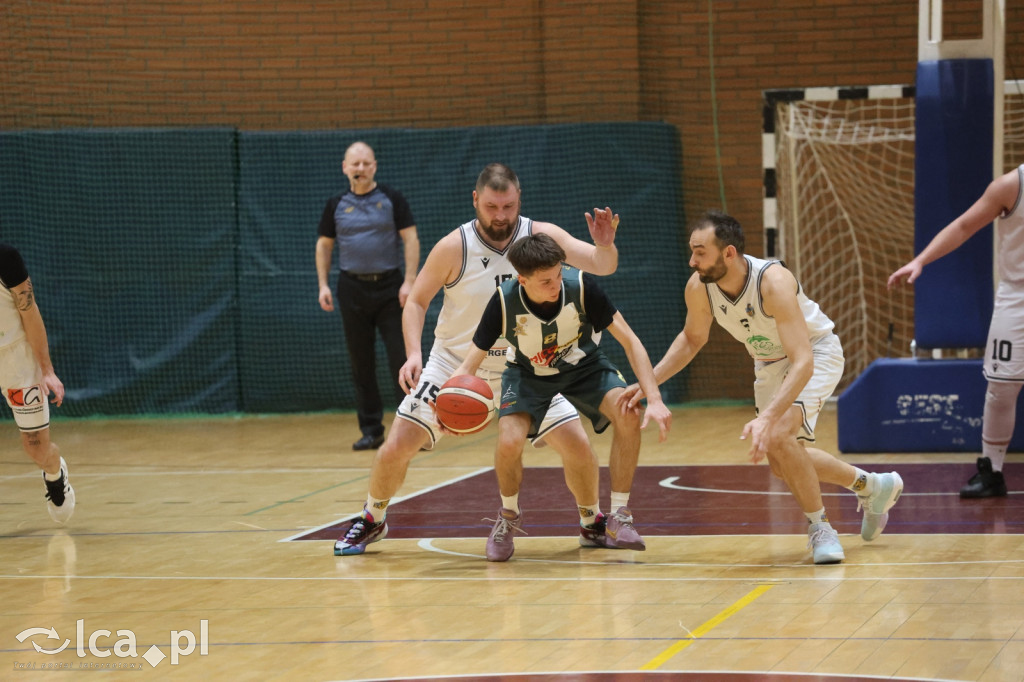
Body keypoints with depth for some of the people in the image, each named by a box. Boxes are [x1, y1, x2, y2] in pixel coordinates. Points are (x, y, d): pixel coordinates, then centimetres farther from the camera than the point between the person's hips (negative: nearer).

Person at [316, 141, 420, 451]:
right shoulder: (336, 205, 7)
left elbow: (411, 239, -2)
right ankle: (371, 431, 12)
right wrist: (323, 285, 4)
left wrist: (409, 281, -11)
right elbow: (324, 245, 14)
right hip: (353, 289, 2)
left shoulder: (391, 199, 0)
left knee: (402, 357, -8)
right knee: (361, 364, 5)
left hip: (390, 287, -2)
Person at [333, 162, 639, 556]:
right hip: (455, 362, -1)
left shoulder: (541, 237, -12)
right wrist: (414, 354, -21)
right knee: (396, 448, -10)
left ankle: (592, 524, 16)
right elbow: (417, 301, -6)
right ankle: (371, 521, 17)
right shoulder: (454, 247, -16)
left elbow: (602, 266, -14)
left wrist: (605, 245, -38)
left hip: (522, 368, 1)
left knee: (577, 445, -9)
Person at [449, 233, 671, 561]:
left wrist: (654, 399, -34)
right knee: (509, 441, -27)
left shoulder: (581, 286, -30)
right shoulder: (504, 301, -29)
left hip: (583, 365, 1)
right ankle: (508, 518, 6)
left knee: (629, 416, -27)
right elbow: (470, 364, -21)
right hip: (528, 372, 0)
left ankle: (620, 515, -8)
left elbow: (630, 341, -24)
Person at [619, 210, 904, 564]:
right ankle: (871, 486, 37)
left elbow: (803, 363, -44)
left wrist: (768, 418, -56)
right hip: (770, 361, 7)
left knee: (780, 435, -29)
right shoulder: (698, 287, -22)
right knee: (782, 462, 15)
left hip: (815, 353, -7)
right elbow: (692, 338, 2)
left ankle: (820, 528, -10)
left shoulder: (773, 282, -39)